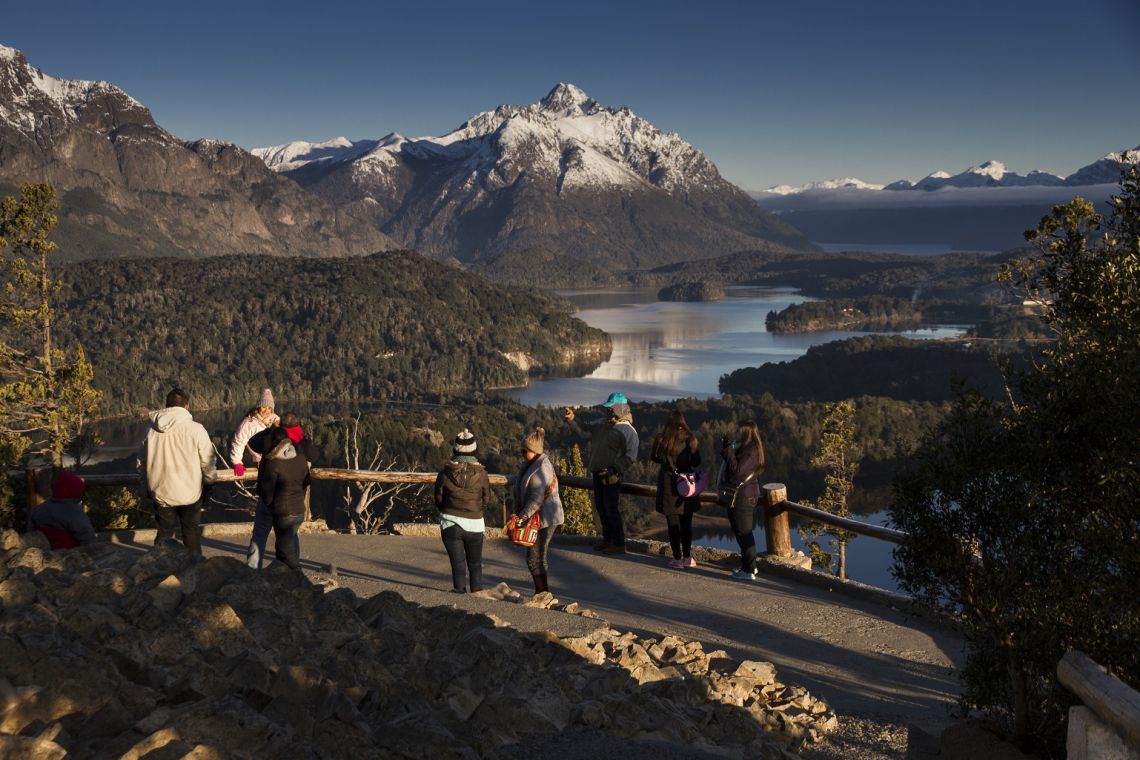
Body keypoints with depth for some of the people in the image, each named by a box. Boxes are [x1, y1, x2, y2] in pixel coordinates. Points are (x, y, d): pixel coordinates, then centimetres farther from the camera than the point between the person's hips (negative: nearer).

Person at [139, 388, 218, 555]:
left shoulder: (151, 430, -4)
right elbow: (207, 462, -11)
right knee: (191, 534, 14)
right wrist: (210, 482, 7)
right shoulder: (195, 429, -15)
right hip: (189, 494, -2)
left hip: (161, 495, 2)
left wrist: (147, 487, 20)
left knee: (164, 533, 18)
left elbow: (142, 462, 6)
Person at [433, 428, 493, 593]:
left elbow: (438, 499, 0)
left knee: (458, 564, 8)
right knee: (475, 564, 16)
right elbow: (487, 499, 2)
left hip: (450, 523, 0)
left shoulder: (445, 472, -10)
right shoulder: (481, 474, -9)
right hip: (474, 523, 1)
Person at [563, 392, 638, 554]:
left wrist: (613, 469, -24)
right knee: (601, 507, 16)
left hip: (612, 476, -8)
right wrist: (572, 420, -2)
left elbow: (630, 457, -17)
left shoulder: (627, 431, -13)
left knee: (612, 509, -5)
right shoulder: (602, 424, 11)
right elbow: (584, 430, 14)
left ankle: (619, 544, 4)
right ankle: (608, 539, 29)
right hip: (598, 473, 8)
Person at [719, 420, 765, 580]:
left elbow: (737, 470, -25)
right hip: (739, 494, 11)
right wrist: (726, 448, 10)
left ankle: (749, 571, 0)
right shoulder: (745, 448, 12)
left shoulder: (751, 451, -19)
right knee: (742, 532, 19)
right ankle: (748, 565, 29)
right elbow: (732, 466, 17)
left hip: (744, 495, -11)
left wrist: (728, 450, -20)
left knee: (743, 532, -5)